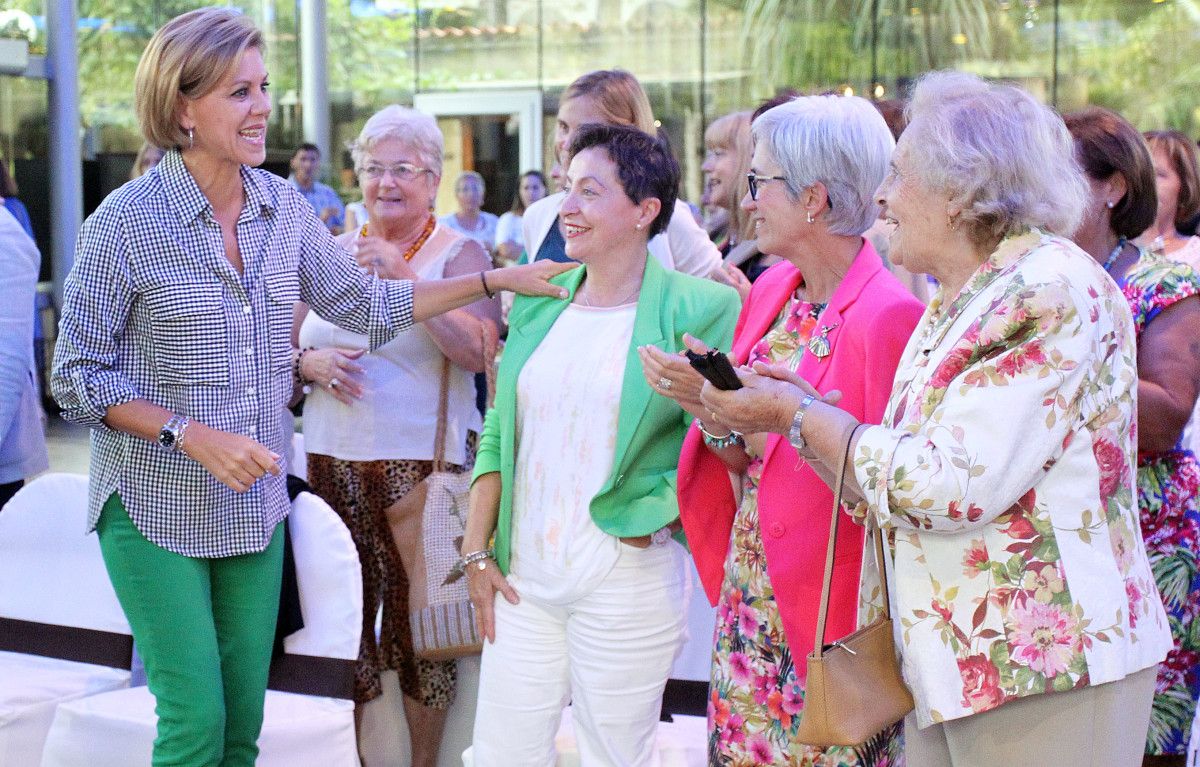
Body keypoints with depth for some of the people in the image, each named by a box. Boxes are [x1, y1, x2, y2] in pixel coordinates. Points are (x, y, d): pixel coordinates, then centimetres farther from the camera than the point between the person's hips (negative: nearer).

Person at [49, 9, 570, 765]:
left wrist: (496, 280, 7)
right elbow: (77, 376, -10)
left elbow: (365, 304, 12)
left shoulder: (283, 206, 2)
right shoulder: (126, 220, -14)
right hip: (155, 509, -5)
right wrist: (192, 434, -20)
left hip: (254, 504, 5)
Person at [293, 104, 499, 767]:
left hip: (423, 463, -4)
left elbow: (477, 351, -16)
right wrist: (312, 364, -4)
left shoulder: (460, 254, 0)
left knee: (418, 612, -2)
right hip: (335, 460, 4)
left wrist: (405, 277, -21)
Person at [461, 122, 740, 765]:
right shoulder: (537, 302, 10)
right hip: (523, 577, 5)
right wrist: (477, 551, 7)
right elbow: (499, 431, 12)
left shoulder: (697, 310, -7)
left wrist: (647, 520, -15)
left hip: (628, 585, -5)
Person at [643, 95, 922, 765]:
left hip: (829, 608, -7)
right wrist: (711, 407, -10)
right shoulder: (771, 291, 6)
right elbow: (744, 463, 10)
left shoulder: (890, 315, -18)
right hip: (750, 595, 7)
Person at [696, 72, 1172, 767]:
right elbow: (895, 488, 11)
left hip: (1042, 674, -8)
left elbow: (953, 486, -22)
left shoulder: (1054, 290, -14)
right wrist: (804, 409, 0)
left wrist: (799, 414, -12)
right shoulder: (957, 305, 14)